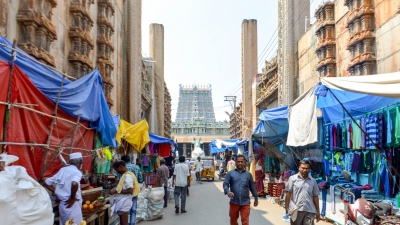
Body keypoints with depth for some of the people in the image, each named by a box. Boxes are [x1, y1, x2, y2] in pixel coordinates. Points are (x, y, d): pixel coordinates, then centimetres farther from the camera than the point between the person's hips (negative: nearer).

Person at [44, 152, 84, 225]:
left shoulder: (62, 170, 9)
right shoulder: (77, 172, -13)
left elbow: (46, 183, 13)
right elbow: (74, 183, -35)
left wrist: (57, 193, 12)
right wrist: (72, 198, -20)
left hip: (62, 204, 7)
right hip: (72, 205, -7)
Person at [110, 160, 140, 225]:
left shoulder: (127, 176, -18)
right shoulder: (126, 175, 12)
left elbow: (129, 190, -24)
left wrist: (117, 191, -21)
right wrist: (116, 189, 6)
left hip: (124, 202, -10)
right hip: (122, 201, 10)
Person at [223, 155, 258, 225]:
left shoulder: (248, 174, 5)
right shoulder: (230, 173, 0)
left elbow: (252, 187, 12)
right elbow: (225, 184, -5)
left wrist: (256, 198, 16)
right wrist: (228, 191, -25)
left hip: (245, 203, 0)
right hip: (234, 202, 0)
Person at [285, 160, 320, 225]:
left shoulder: (313, 181, 7)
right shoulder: (292, 178, -1)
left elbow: (315, 197, 10)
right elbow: (288, 193, -1)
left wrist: (317, 211, 10)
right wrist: (287, 207, -6)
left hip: (309, 210, 2)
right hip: (296, 210, -1)